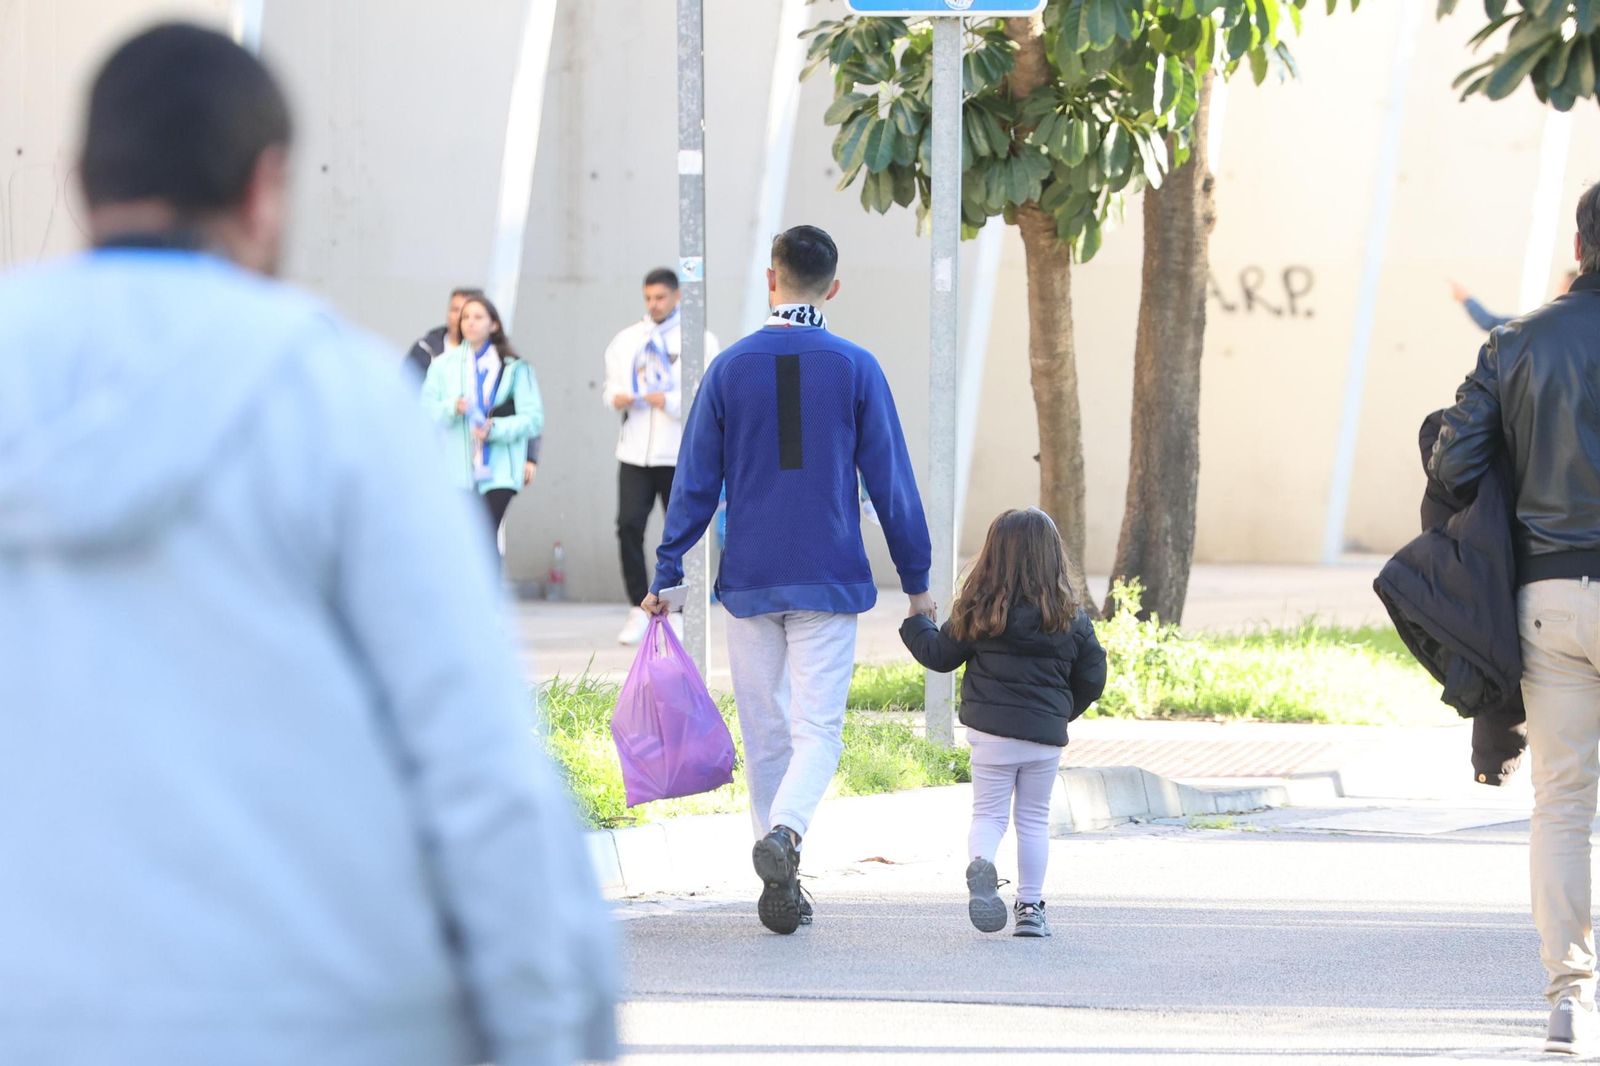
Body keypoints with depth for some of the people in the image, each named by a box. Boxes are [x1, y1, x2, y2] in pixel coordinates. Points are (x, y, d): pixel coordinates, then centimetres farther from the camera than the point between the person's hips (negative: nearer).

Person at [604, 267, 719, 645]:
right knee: (629, 525, -10)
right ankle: (639, 610, -1)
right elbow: (611, 385, 18)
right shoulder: (627, 340, 13)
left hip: (680, 453, -2)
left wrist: (672, 402, -18)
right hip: (635, 450, 2)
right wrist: (615, 398, -5)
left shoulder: (699, 341, 2)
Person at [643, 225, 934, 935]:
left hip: (749, 579, 2)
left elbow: (695, 482, 2)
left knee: (765, 734, 9)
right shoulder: (856, 369, -3)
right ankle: (785, 831, -31)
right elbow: (891, 482, 0)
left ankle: (781, 888, 10)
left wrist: (666, 576, 9)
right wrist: (916, 580, 9)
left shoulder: (731, 368, 0)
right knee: (817, 730, -3)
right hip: (830, 581, -1)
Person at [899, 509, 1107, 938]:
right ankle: (1030, 907, 12)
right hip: (1046, 736, 1)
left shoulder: (979, 612, -6)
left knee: (988, 813, 8)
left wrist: (915, 623, 24)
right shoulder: (1070, 618, -1)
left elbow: (941, 655, 4)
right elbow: (1092, 677, 6)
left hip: (991, 730, -1)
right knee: (1034, 819, 13)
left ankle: (980, 863, -23)